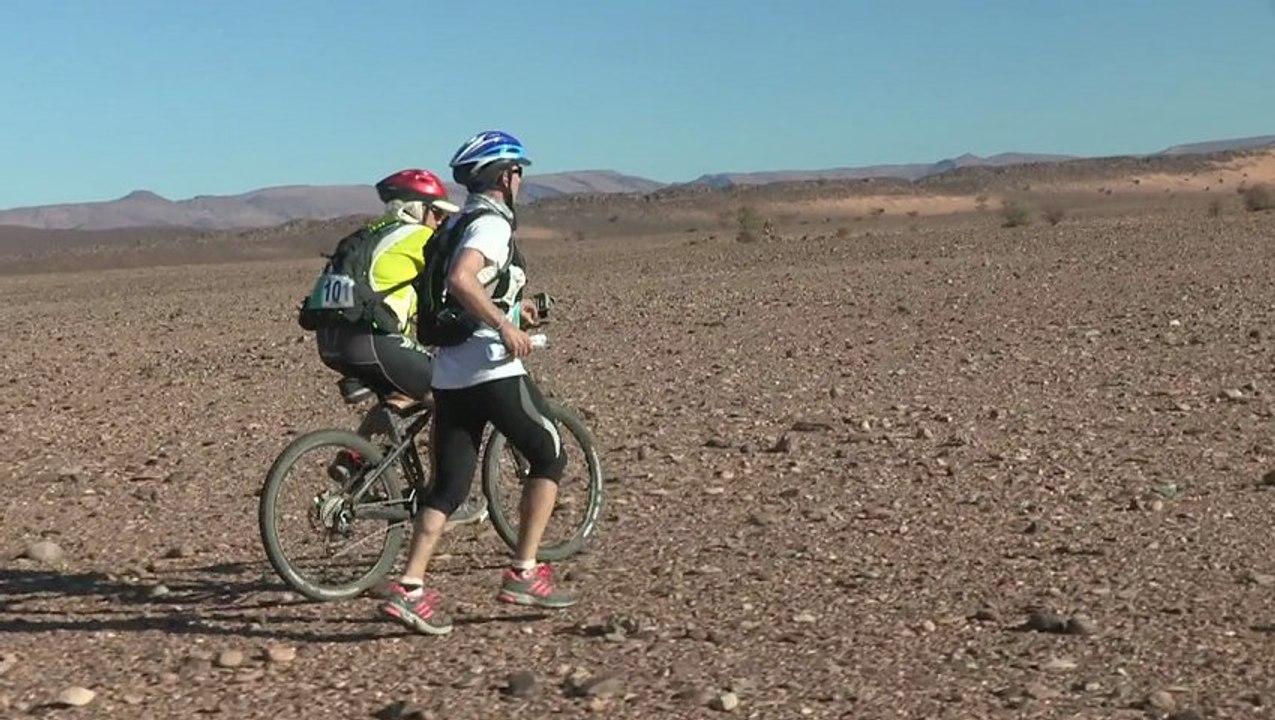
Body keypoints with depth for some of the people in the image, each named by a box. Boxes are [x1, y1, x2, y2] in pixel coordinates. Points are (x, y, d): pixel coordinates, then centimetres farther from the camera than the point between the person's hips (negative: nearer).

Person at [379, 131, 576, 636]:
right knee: (549, 457, 7)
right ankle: (523, 574, 5)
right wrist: (506, 325, -25)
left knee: (449, 485, 7)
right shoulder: (492, 222, -9)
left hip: (448, 375, 9)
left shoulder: (459, 222, 19)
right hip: (493, 368, -8)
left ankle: (408, 589, -3)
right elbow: (460, 278, -27)